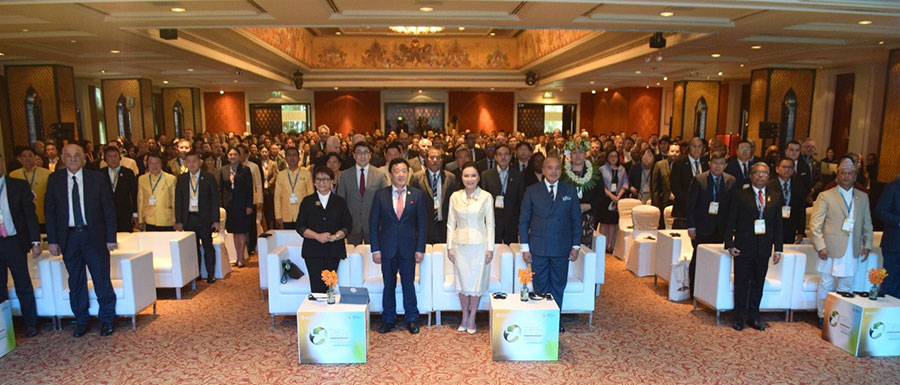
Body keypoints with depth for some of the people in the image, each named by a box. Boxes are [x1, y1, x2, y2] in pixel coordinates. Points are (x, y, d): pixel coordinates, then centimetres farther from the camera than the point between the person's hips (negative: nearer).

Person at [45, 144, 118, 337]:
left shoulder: (98, 178, -2)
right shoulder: (54, 179, 4)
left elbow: (108, 209, -1)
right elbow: (50, 210, 6)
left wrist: (111, 237, -5)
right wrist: (52, 240, 0)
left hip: (94, 236, -2)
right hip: (68, 237, 2)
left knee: (102, 279, 1)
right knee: (76, 282, 12)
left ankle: (106, 320, 16)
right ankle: (81, 321, 25)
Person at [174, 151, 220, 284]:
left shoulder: (209, 178, -2)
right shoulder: (181, 179, 6)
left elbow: (215, 200, -2)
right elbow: (178, 201, 7)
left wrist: (216, 220, -7)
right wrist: (178, 221, 1)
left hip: (205, 219, -2)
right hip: (188, 219, 2)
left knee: (208, 246, 6)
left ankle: (210, 274, 15)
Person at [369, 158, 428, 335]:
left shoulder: (417, 195, 0)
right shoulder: (380, 195, 0)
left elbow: (422, 224, 1)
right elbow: (373, 224, 1)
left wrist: (420, 249, -3)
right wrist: (375, 249, -3)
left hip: (408, 248, 0)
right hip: (387, 248, 0)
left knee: (408, 285, 8)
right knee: (389, 286, 10)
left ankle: (411, 319, 25)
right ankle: (388, 319, 26)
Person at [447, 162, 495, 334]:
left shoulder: (486, 197, -5)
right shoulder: (455, 196, 2)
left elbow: (490, 224, -2)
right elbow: (451, 223, 6)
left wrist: (490, 248, -5)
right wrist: (449, 246, 3)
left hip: (479, 245, -2)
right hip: (460, 245, 2)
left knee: (477, 282, 5)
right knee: (462, 281, 9)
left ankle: (472, 318, 21)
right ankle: (464, 317, 25)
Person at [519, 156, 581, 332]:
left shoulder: (570, 191, 3)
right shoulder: (532, 191, -1)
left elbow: (576, 220, 6)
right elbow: (523, 220, 0)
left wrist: (575, 246, 2)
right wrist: (525, 247, -4)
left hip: (562, 248, 1)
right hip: (538, 248, -1)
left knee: (558, 285, 12)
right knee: (540, 286, 8)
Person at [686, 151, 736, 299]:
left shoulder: (731, 181, 4)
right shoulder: (699, 180, -4)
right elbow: (691, 204, -4)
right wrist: (691, 226, -8)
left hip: (721, 229, 2)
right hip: (702, 228, -2)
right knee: (697, 260, 5)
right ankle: (694, 292, 16)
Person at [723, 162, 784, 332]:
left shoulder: (775, 197, 9)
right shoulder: (740, 196, -1)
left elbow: (778, 225, 9)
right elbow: (730, 222, -3)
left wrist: (778, 249, 4)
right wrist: (730, 244, -10)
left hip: (764, 249, 3)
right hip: (743, 248, -3)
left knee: (758, 284, 11)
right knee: (741, 283, 4)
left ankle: (754, 316, 23)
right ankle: (738, 317, 15)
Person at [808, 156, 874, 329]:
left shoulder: (863, 197, 11)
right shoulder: (825, 196, -2)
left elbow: (867, 224, 16)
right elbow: (815, 225, -5)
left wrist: (867, 244, 5)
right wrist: (820, 246, -12)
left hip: (851, 253, 4)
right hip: (830, 251, -4)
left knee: (846, 287, 10)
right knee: (825, 286, 4)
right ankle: (823, 317, 16)